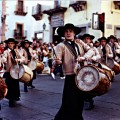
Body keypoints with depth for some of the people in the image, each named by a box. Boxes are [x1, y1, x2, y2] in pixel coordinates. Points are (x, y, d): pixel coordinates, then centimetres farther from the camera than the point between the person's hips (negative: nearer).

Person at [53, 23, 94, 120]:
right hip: (71, 78, -5)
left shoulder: (80, 43, 10)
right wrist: (56, 62, -41)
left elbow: (90, 50, 2)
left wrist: (83, 57, -17)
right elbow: (57, 61, -17)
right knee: (70, 104, -4)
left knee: (79, 103, 18)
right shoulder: (61, 46, -7)